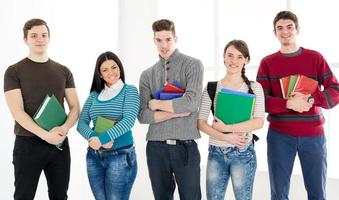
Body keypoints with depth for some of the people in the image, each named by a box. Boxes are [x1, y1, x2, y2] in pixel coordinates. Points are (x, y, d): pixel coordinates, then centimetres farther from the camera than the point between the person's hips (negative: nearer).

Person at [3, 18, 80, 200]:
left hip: (60, 143, 4)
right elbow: (17, 112, -10)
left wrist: (64, 128, -15)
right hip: (28, 144, -3)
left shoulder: (63, 71, 9)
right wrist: (45, 135, -21)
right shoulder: (14, 71, -2)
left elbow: (75, 108, 6)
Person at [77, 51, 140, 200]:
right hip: (94, 157, 4)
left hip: (121, 156, -4)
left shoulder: (130, 91, -1)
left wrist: (102, 138, -25)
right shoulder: (94, 95, 11)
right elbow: (82, 123, 2)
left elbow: (128, 121, -15)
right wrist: (93, 137, -19)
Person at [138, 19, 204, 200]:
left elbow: (191, 102, -16)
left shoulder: (192, 65, 0)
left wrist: (157, 104, -5)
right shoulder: (147, 75, 9)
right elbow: (143, 115, -1)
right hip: (156, 147, 3)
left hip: (185, 146, -3)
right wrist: (177, 112, -10)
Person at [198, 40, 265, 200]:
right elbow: (201, 123, -1)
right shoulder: (211, 87, 4)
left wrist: (226, 128, -15)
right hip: (216, 152, 2)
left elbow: (259, 122, -10)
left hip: (243, 152, -1)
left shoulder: (254, 88, 0)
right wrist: (225, 137, -15)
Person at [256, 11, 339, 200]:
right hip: (279, 135, 0)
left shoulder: (315, 57, 5)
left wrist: (311, 99, -18)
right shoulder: (267, 62, 4)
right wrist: (288, 104, -20)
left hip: (313, 135, 0)